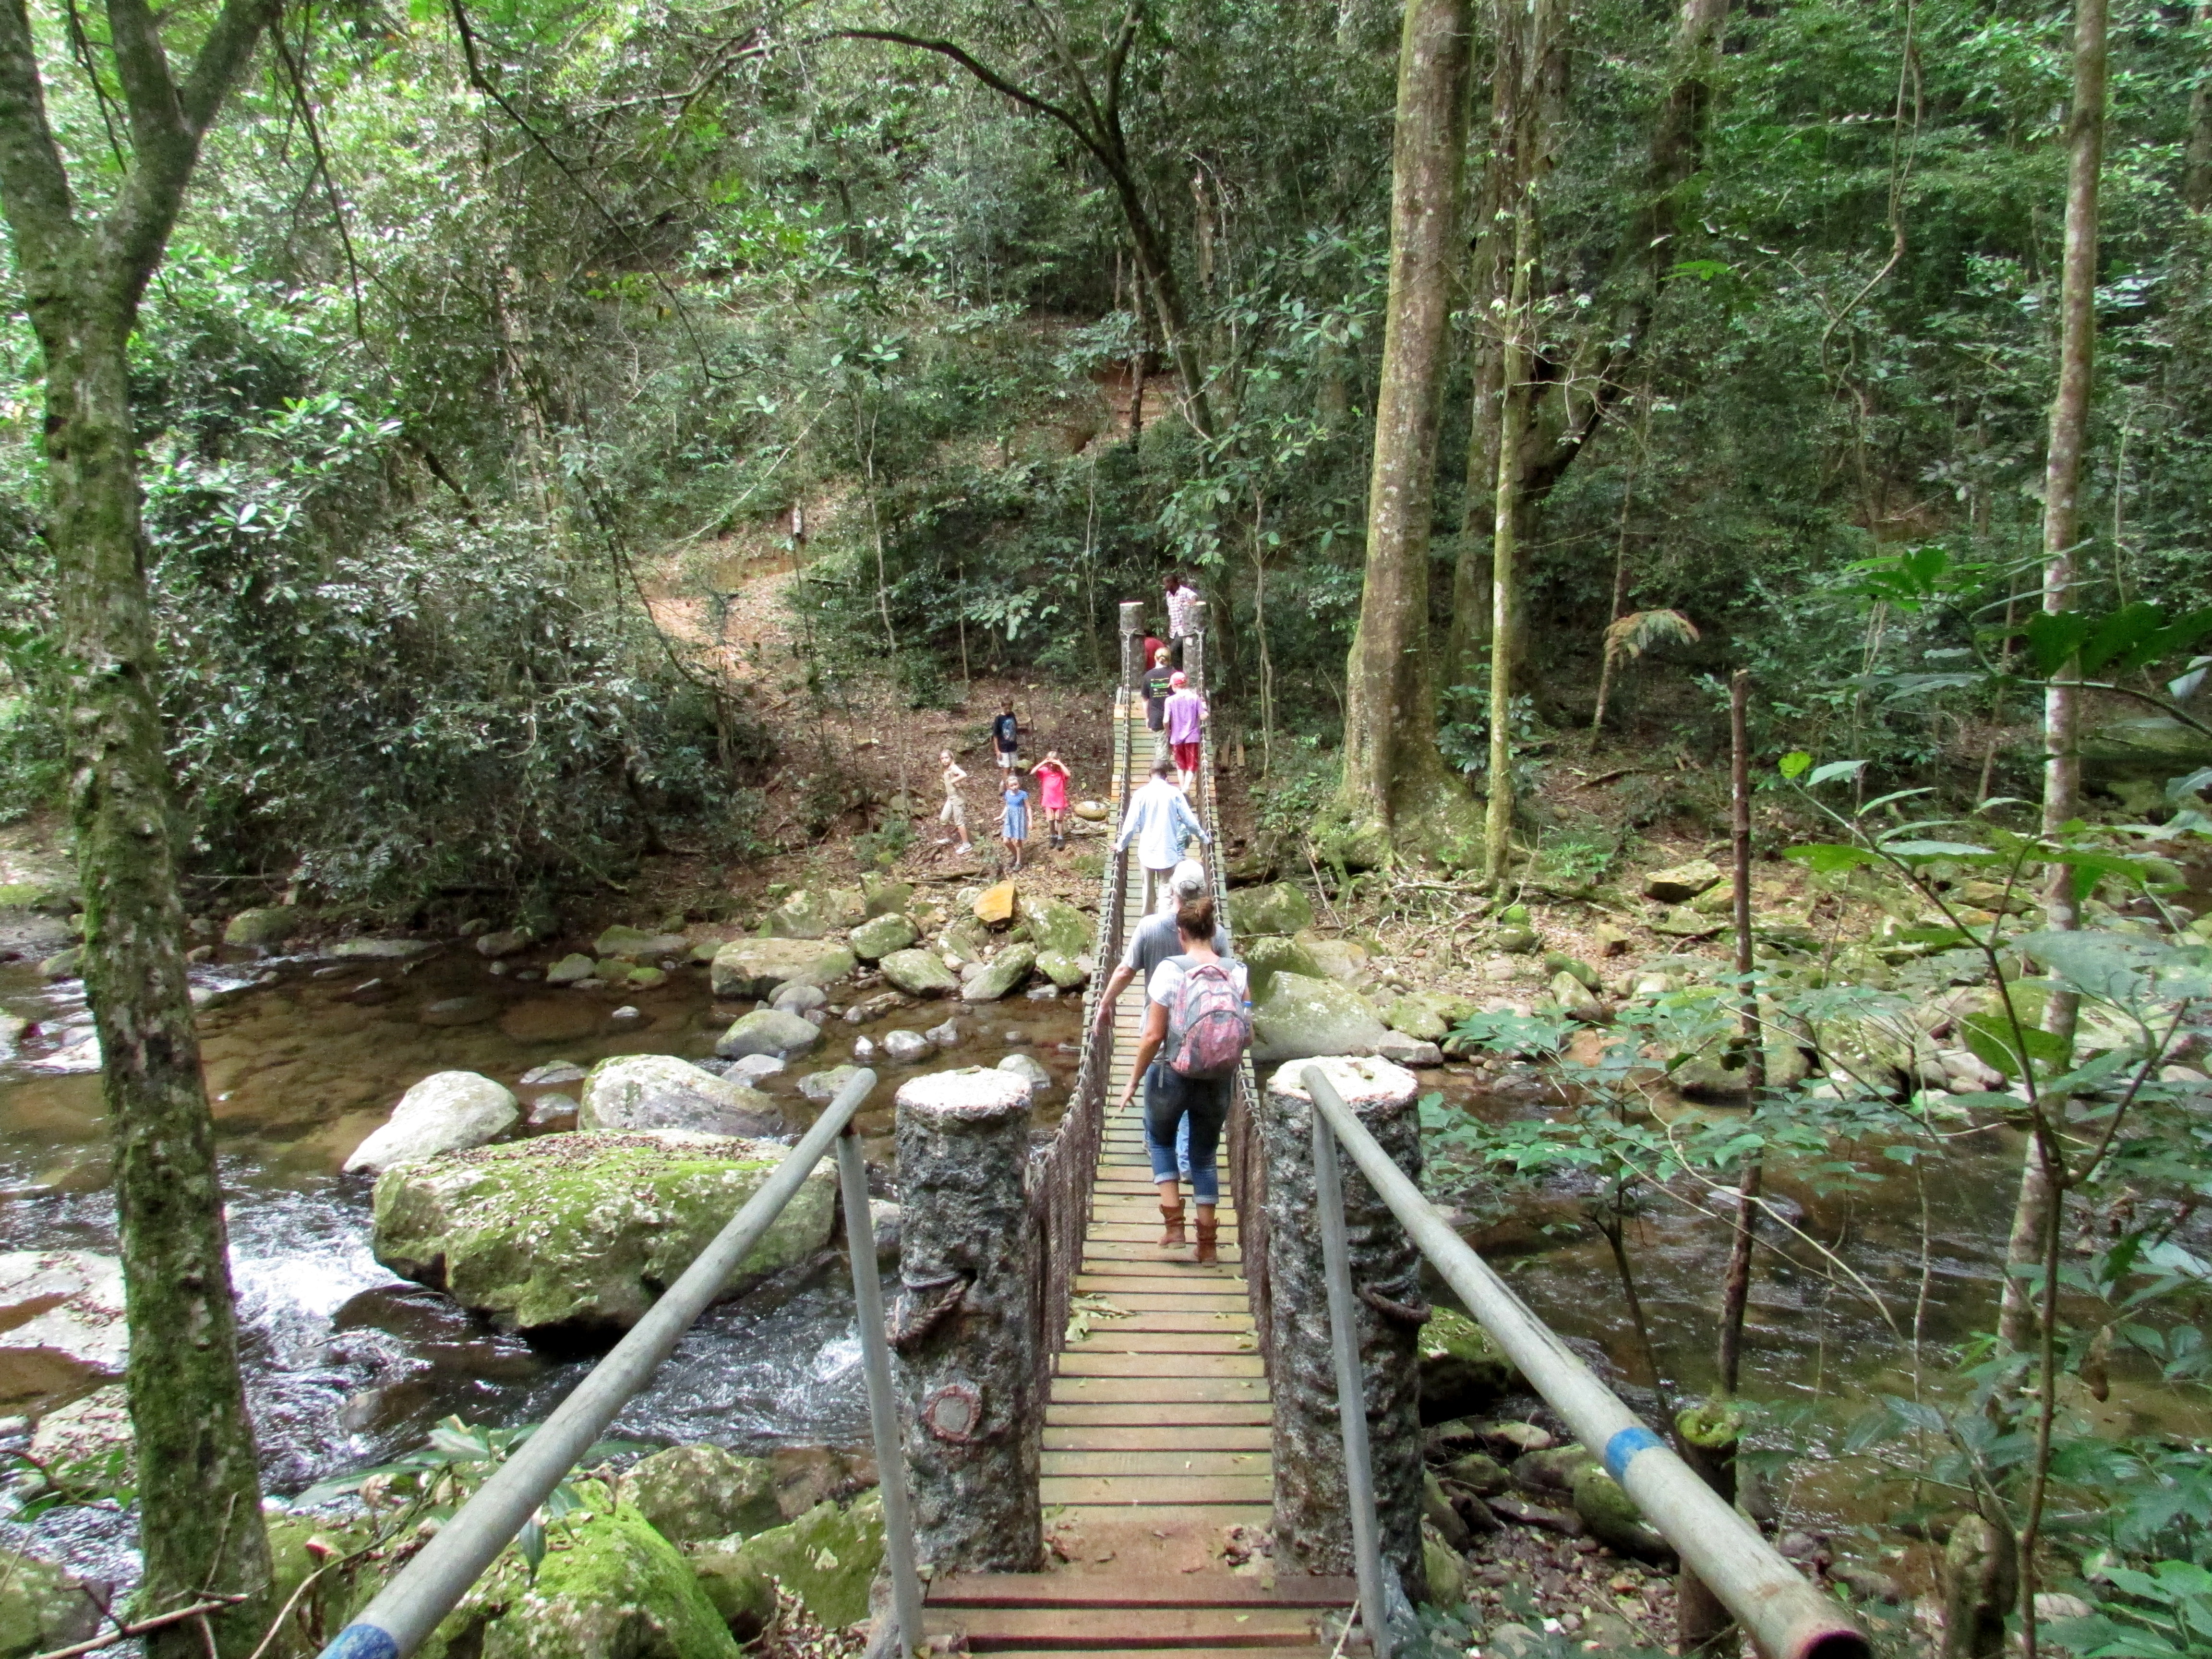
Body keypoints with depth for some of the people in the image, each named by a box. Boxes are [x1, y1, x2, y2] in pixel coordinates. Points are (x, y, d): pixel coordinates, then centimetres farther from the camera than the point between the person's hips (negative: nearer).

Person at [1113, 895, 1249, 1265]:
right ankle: (1208, 1244, 23)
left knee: (1160, 1140, 24)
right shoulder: (1237, 972, -2)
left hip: (1173, 1076, -3)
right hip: (1218, 1082, 3)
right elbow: (1248, 1036, 0)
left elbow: (1153, 1035, -13)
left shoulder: (1170, 970, -13)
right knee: (1205, 1155, 21)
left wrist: (1133, 1081, -1)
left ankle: (1174, 1225, 15)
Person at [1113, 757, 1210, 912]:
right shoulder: (1174, 793, -8)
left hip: (1147, 851, 1)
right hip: (1168, 851, -1)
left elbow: (1131, 824, -5)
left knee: (1148, 889, 17)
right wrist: (1205, 839, 12)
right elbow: (1190, 821, -4)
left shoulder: (1141, 794, -7)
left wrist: (1121, 845, 11)